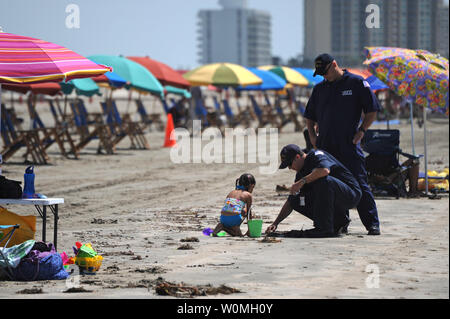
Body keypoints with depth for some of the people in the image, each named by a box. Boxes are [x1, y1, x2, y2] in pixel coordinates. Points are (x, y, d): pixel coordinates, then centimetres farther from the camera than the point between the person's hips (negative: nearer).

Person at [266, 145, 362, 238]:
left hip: (352, 194, -9)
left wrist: (302, 182, -32)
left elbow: (325, 170, -38)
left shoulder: (316, 155, -13)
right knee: (296, 200, -1)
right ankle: (339, 221, 4)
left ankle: (324, 228, -28)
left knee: (322, 180, -34)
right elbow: (290, 202, 14)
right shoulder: (301, 173, 11)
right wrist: (275, 223, 6)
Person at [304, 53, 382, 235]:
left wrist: (361, 130, -8)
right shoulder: (319, 88, 16)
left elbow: (372, 111, 2)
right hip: (325, 146, 5)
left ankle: (372, 224, -5)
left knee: (359, 183, -8)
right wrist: (312, 134, 9)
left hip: (349, 145, -5)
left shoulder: (357, 83, 2)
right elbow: (309, 116, 25)